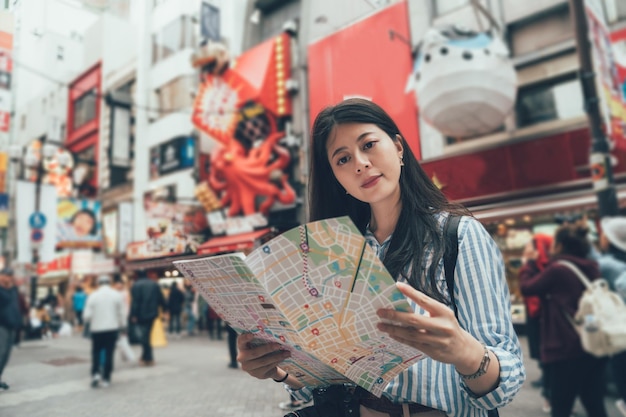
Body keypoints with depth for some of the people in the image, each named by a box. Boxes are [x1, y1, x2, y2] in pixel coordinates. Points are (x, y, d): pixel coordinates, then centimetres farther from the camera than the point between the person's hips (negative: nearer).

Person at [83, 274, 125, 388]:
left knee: (96, 352, 16)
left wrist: (92, 320, 16)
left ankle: (95, 373, 2)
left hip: (96, 328, 0)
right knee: (109, 353, 6)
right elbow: (121, 314, -1)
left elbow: (87, 315, -5)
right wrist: (122, 326, 12)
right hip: (112, 328, 0)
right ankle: (106, 379, 8)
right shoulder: (117, 295, -3)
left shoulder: (93, 296, -4)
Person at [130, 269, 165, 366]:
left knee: (144, 336, -1)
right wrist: (164, 309, 18)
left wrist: (133, 315, -14)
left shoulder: (136, 285, -5)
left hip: (141, 315, -5)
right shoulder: (154, 284, 11)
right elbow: (161, 299, 11)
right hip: (152, 313, 5)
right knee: (146, 335, 15)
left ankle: (149, 358, -3)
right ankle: (145, 357, 18)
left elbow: (135, 301, -14)